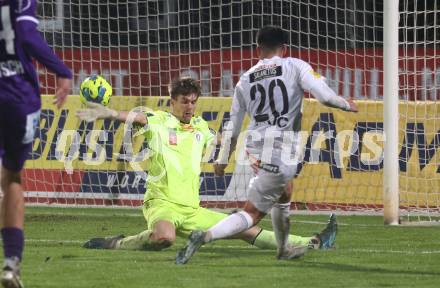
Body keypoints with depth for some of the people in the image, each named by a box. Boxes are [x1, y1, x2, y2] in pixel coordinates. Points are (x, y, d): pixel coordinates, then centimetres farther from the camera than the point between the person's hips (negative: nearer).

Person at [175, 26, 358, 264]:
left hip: (255, 150, 6)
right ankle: (205, 236, -23)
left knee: (283, 196, 32)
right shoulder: (295, 67, -3)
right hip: (281, 155, -6)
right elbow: (325, 96, -11)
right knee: (252, 214, -4)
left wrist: (222, 159, 25)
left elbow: (232, 127, 15)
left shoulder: (245, 80, 10)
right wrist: (348, 105, 9)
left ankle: (284, 249, 46)